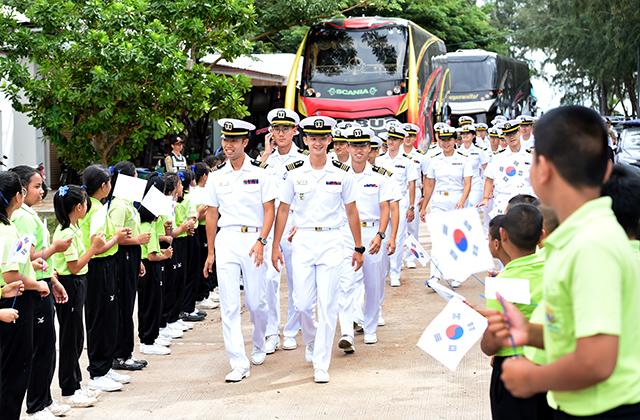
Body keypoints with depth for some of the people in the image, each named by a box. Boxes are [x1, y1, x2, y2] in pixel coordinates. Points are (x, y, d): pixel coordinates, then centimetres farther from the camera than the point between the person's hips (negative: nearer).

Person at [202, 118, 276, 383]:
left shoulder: (259, 173, 1)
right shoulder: (216, 177, 9)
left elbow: (269, 211, -1)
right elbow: (212, 215, 14)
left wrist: (261, 241, -14)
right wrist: (210, 252, 12)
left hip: (252, 239, -2)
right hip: (226, 240, 2)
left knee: (255, 301, 5)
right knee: (229, 305, -5)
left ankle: (259, 346, 34)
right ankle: (238, 363, -4)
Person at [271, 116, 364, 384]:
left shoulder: (342, 174, 2)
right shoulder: (295, 174, 3)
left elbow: (352, 212, 8)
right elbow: (283, 210, 8)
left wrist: (358, 248, 8)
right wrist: (275, 246, 5)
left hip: (331, 242, -1)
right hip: (302, 241, 1)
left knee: (327, 305, -3)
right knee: (303, 303, 0)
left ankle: (321, 364, 3)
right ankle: (311, 342, 32)